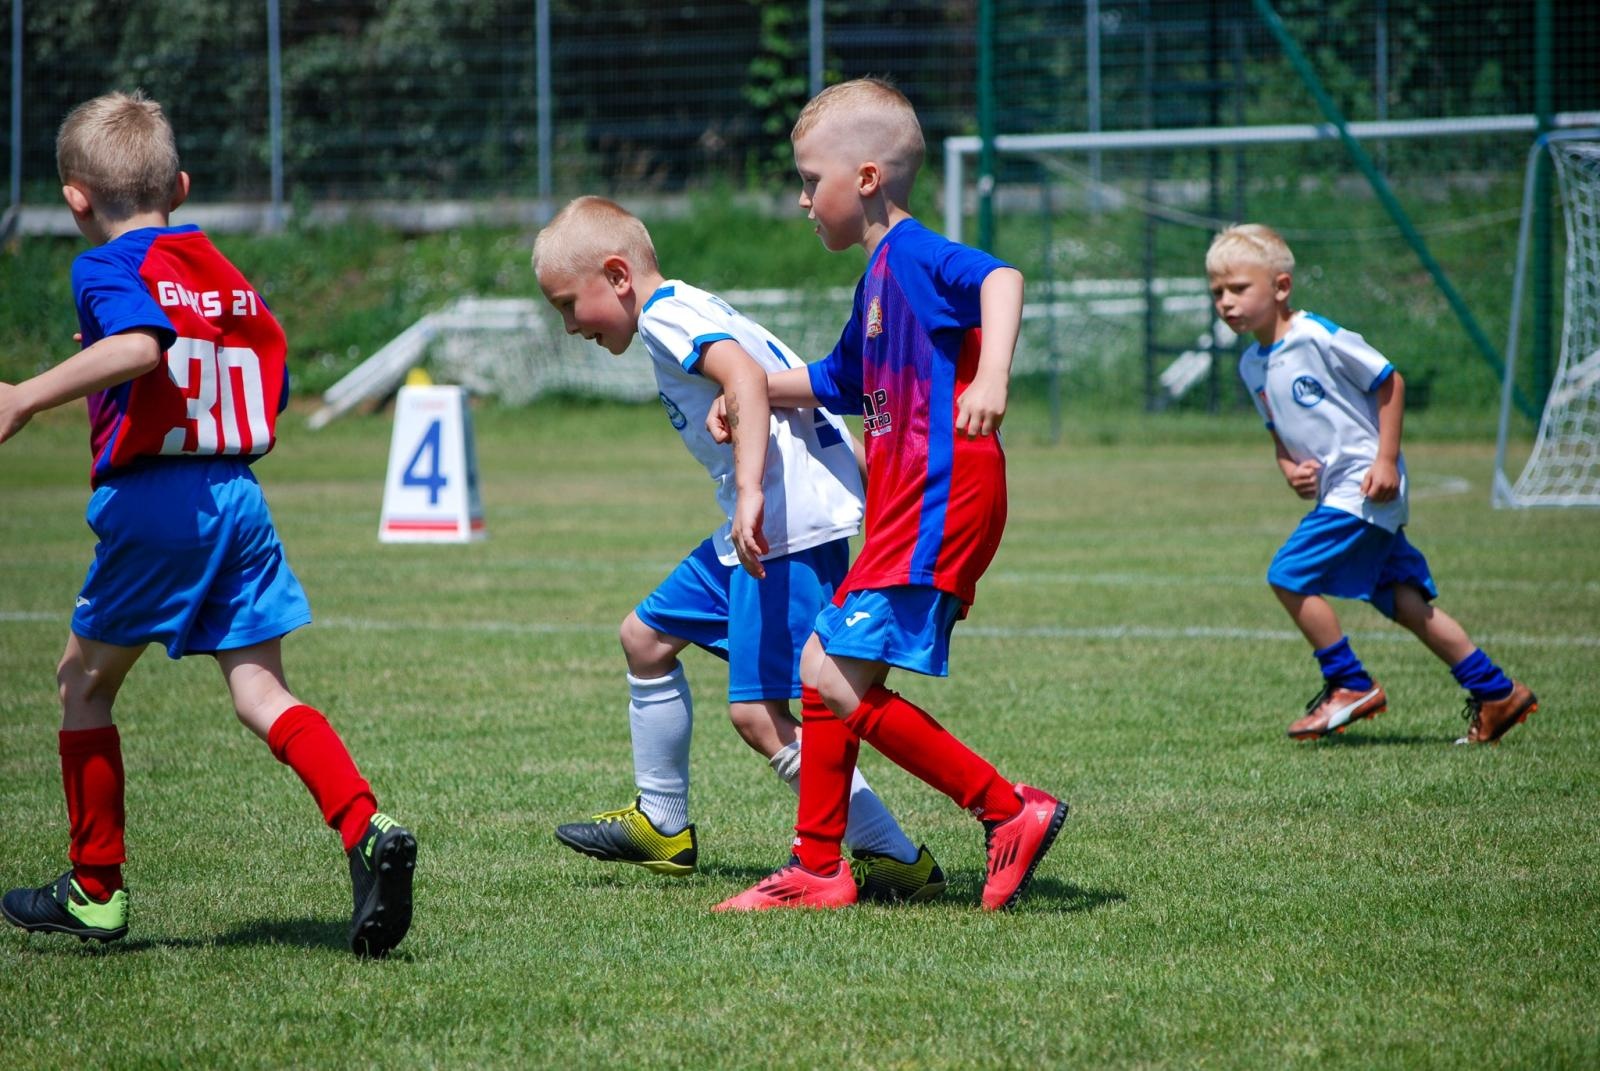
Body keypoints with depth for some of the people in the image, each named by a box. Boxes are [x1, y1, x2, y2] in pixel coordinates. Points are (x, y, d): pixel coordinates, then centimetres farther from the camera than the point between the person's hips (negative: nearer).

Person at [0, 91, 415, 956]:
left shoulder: (106, 269, -6)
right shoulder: (232, 277, 16)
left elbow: (139, 344, -27)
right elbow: (272, 398, 19)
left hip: (151, 502, -6)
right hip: (239, 498, 6)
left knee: (84, 682, 12)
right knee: (260, 691, 2)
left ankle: (96, 891, 17)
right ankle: (366, 829, -22)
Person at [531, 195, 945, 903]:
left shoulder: (668, 313, -9)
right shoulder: (690, 311, 21)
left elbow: (746, 378, -27)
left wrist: (749, 492, -37)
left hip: (794, 521, -11)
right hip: (763, 525, 11)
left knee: (757, 712, -15)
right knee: (646, 636, 23)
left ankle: (898, 863, -12)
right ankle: (662, 828, 34)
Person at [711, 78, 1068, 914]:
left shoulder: (912, 253, -9)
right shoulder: (878, 276, 21)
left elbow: (1000, 278, -31)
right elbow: (840, 382, 39)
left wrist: (992, 378, -45)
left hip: (940, 501, -10)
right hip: (903, 512, 10)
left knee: (842, 683, -15)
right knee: (822, 671, 13)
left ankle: (1011, 812, -10)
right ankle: (817, 867, 20)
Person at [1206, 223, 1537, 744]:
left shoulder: (1317, 337, -16)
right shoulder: (1252, 365, 9)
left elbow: (1389, 382, -11)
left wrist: (1385, 460, -15)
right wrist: (1288, 467, 1)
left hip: (1365, 486, -8)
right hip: (1332, 493, 8)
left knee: (1289, 575, -15)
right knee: (1403, 599, 8)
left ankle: (1349, 686, -2)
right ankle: (1496, 692, 15)